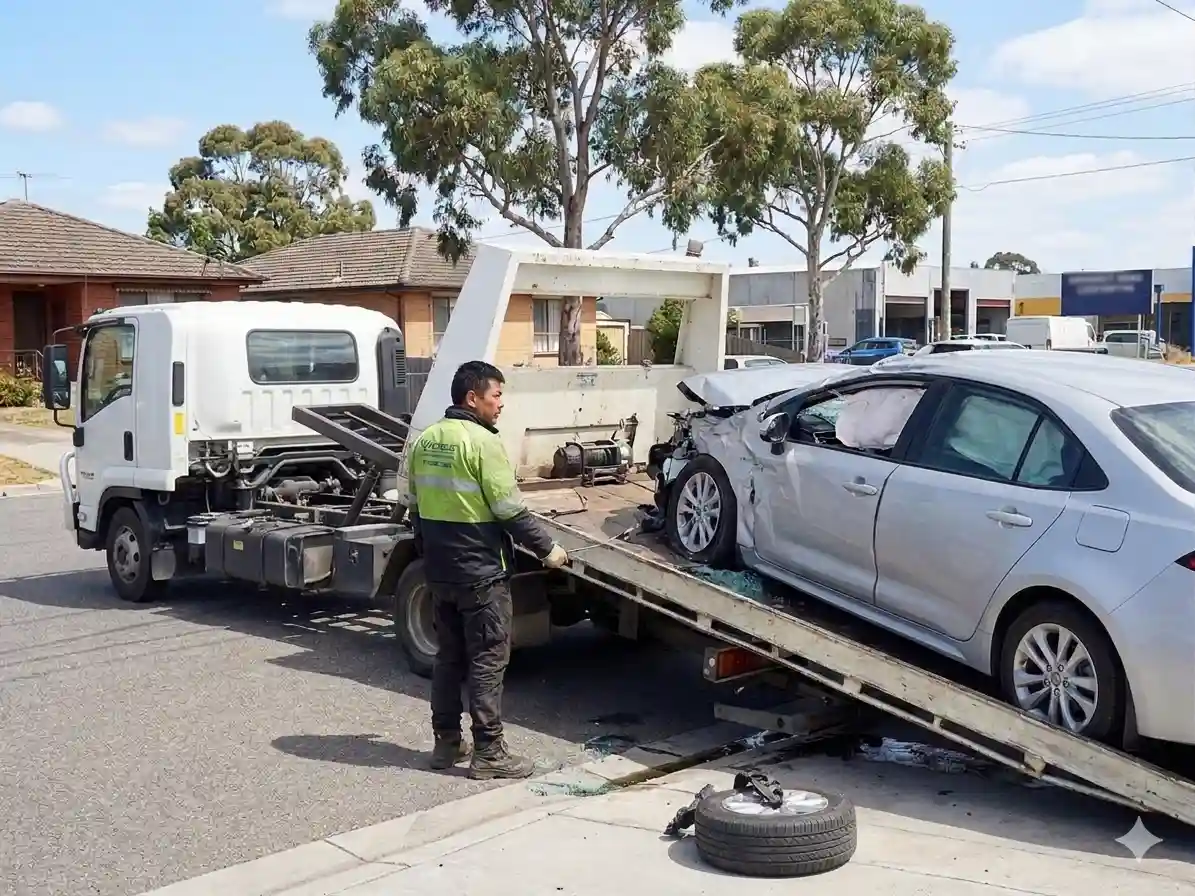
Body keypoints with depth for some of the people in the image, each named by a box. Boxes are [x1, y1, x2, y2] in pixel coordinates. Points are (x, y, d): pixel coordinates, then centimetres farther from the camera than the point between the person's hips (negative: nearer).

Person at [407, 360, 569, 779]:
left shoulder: (425, 440, 8)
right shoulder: (482, 441, -16)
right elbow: (510, 510, -17)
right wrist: (547, 548, -7)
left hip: (440, 572, 8)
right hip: (481, 572, -8)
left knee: (449, 656, 16)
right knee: (487, 661, 0)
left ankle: (446, 742, 23)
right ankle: (488, 753, 4)